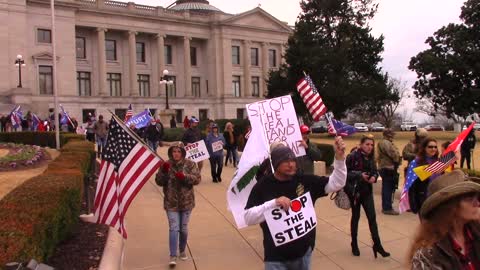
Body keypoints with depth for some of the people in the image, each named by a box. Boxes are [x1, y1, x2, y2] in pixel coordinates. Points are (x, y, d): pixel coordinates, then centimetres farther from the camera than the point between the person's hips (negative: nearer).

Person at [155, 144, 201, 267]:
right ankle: (173, 256, 0)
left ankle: (182, 251, 34)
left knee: (184, 229, 13)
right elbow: (159, 182, -3)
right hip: (171, 203, 0)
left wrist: (184, 176, -27)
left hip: (186, 202, 1)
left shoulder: (190, 164, -5)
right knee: (173, 229, -7)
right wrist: (163, 171, -21)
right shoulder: (166, 165, -2)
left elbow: (197, 178, -12)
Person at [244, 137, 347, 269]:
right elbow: (248, 218, -14)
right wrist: (273, 203, -25)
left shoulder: (306, 181, -3)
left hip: (304, 254, 4)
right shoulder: (262, 186, -11)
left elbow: (336, 183, -5)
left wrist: (339, 157, -19)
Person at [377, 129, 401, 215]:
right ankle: (387, 208, -5)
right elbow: (394, 154, -21)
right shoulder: (386, 143, -14)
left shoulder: (381, 143, 19)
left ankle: (385, 207, 23)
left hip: (384, 168, 11)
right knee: (388, 188, -8)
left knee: (386, 188, 15)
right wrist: (397, 160, -1)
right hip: (388, 168, -11)